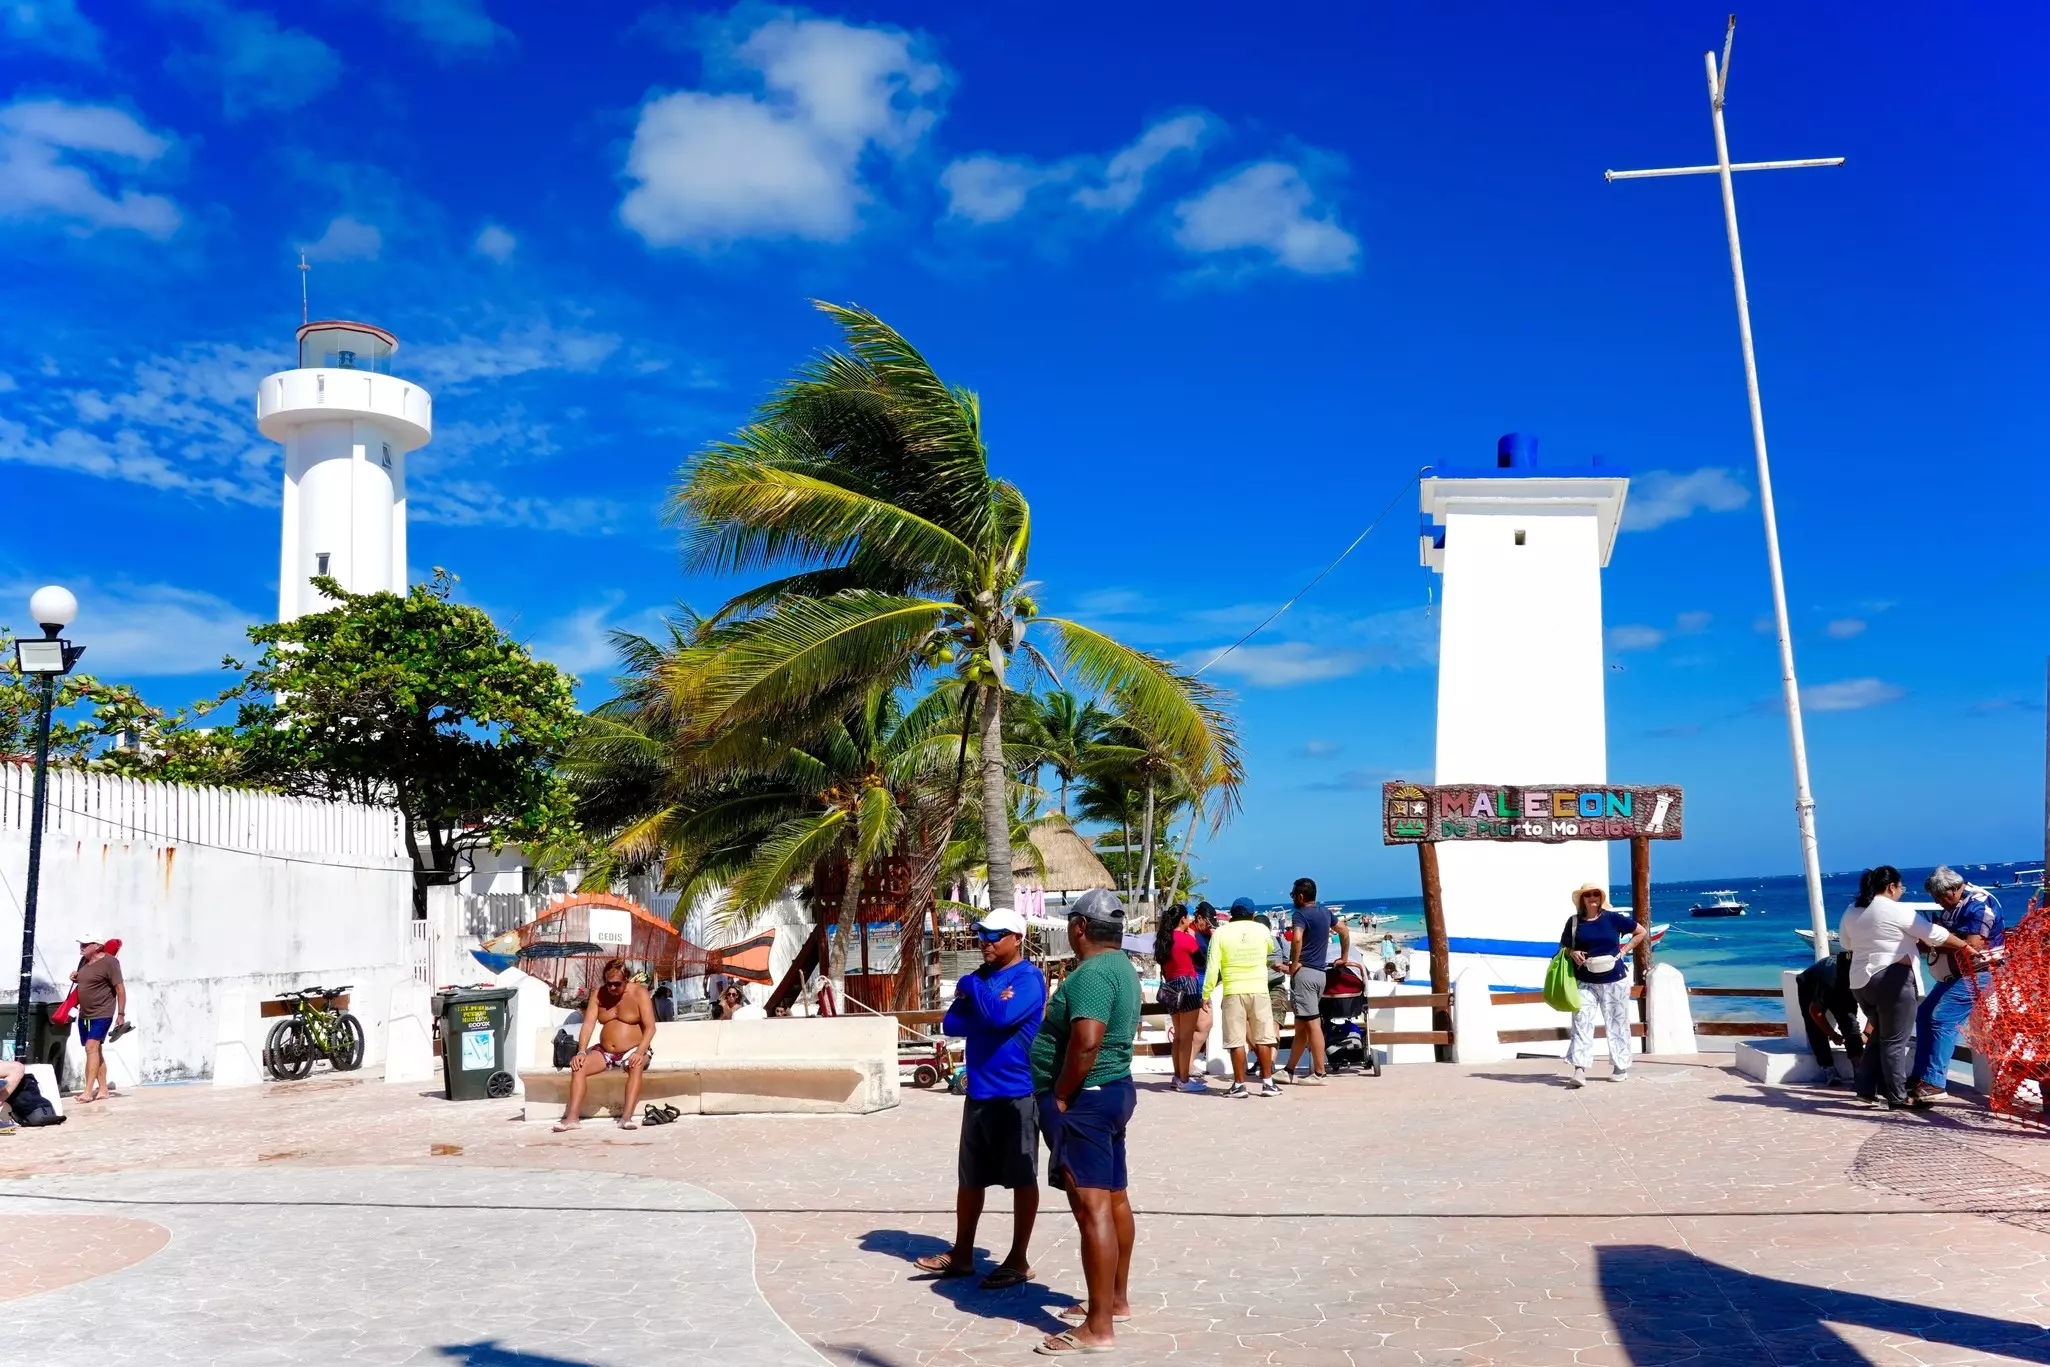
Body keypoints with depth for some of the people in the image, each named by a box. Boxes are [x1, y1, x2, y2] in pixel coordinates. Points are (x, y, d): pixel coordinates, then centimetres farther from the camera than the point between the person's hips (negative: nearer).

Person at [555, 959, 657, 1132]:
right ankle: (572, 1117, -27)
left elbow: (650, 1027, -15)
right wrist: (582, 1052, -20)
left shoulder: (639, 993, -9)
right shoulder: (598, 994, 2)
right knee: (578, 1067, -21)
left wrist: (639, 1052, -30)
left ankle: (627, 1117, -43)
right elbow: (588, 1024, -5)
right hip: (604, 1051, 4)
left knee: (636, 1067, -36)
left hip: (634, 1050, -4)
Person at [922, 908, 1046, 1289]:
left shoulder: (1029, 978, -12)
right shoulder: (980, 977, 11)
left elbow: (1000, 1016, -26)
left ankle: (1018, 1261, 14)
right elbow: (951, 1024, 5)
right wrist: (987, 1012, -11)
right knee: (970, 1178, 15)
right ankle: (962, 1254, 26)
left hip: (1017, 1093, -7)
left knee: (1022, 1179, 5)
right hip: (978, 1092, 7)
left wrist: (973, 989, -10)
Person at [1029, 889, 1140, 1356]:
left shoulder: (1092, 973, -20)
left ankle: (1098, 1328, -8)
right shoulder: (1122, 967, 13)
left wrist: (1059, 1097, -20)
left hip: (1085, 1098, -11)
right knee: (1114, 1198, 18)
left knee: (1092, 1208, -9)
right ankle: (1117, 1300, 30)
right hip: (1116, 1089, 11)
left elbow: (1086, 1041, -30)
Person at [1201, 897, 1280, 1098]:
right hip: (1259, 990, 1)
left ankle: (1239, 1085, 4)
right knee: (1263, 1038, 10)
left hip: (1233, 991, -1)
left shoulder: (1221, 933, -2)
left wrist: (1206, 994, -3)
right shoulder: (1262, 929, 4)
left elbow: (1213, 967, -7)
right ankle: (1267, 1083, 12)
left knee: (1236, 1040, 3)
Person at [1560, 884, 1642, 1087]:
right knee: (1581, 1023, -8)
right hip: (1585, 982, 1)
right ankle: (1580, 1070, -12)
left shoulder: (1612, 918, -2)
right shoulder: (1574, 922, 3)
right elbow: (1563, 946, 13)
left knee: (1617, 1024, 9)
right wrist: (1572, 953, -10)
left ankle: (1621, 1067, 23)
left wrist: (1623, 951, -1)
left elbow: (1640, 932, 8)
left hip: (1614, 980, -1)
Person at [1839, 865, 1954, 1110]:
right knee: (1895, 1041, 0)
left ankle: (1867, 1089, 13)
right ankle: (1897, 1097, 4)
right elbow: (1935, 935, -4)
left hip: (1860, 981, 7)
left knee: (1880, 1036, 18)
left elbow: (1846, 943, 23)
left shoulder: (1852, 911, 12)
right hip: (1891, 979, -7)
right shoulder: (1898, 910, -9)